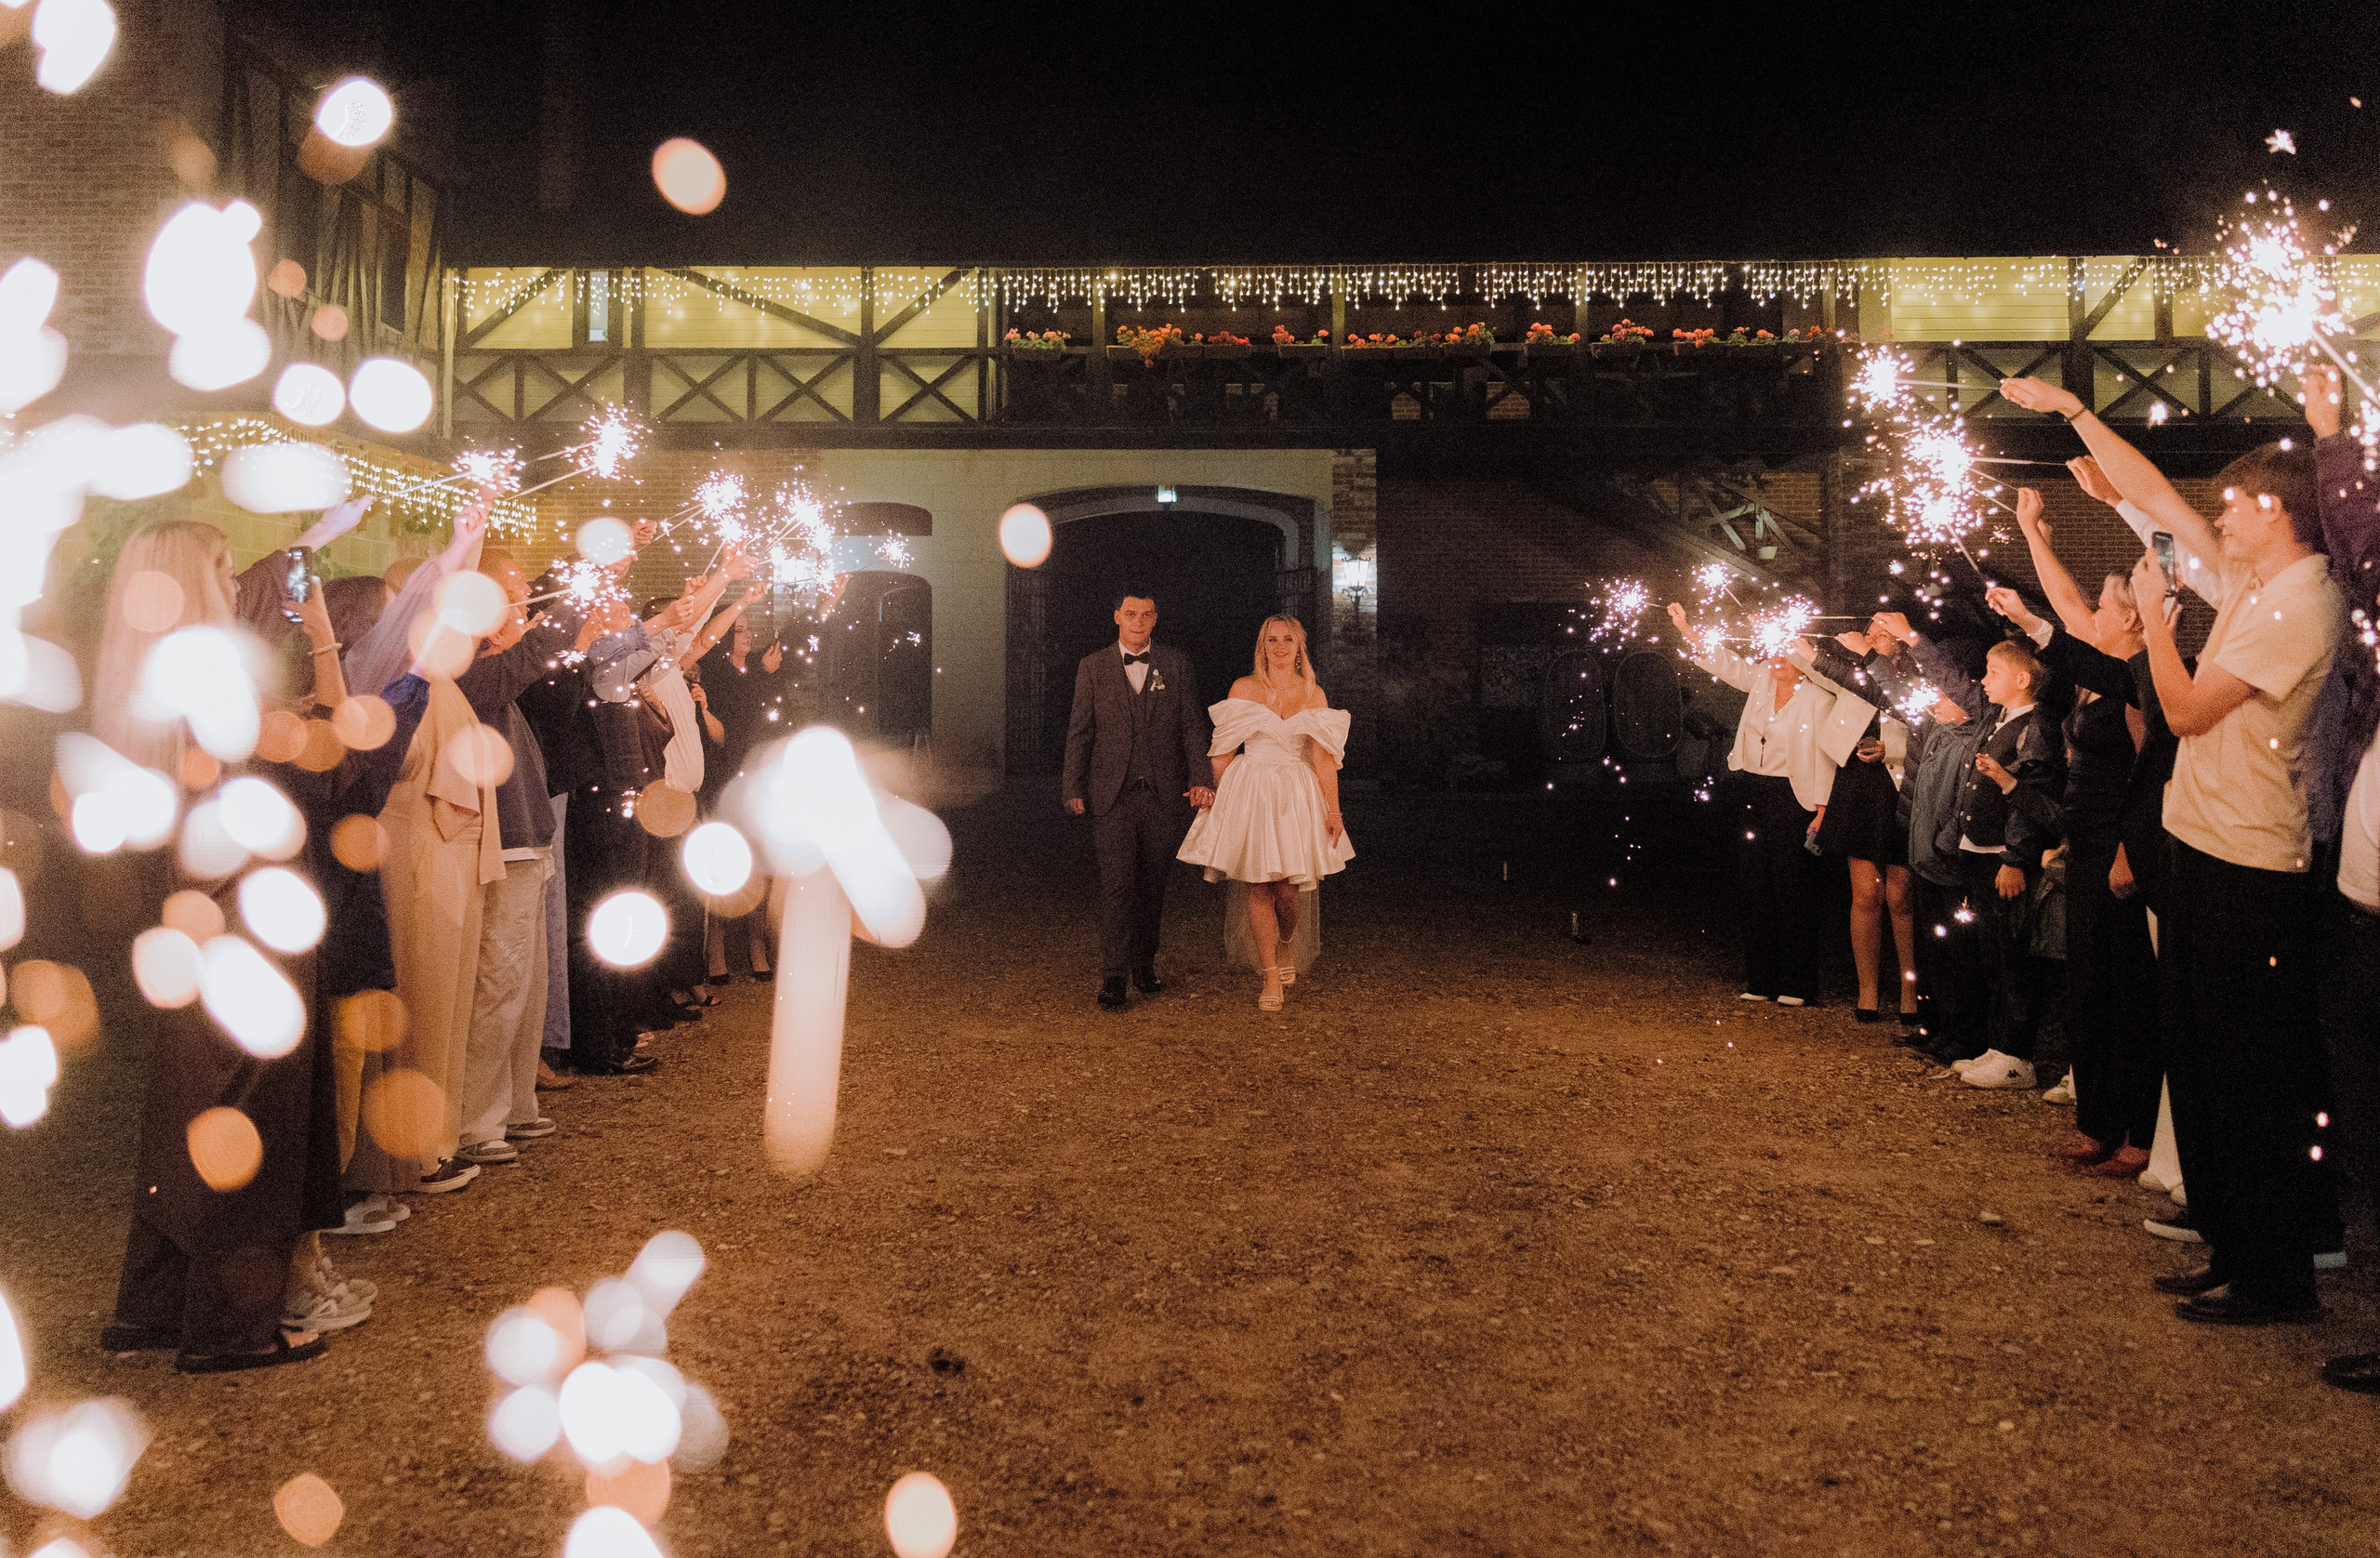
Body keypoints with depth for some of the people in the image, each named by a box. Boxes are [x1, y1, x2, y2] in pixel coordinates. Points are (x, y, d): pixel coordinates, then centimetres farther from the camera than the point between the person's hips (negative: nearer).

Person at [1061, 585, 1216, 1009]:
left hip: (1162, 794, 2)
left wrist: (1201, 779, -5)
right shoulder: (1093, 667, 6)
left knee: (1152, 885, 9)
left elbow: (1192, 725, 6)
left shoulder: (1176, 664, 8)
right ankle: (1113, 977, -8)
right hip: (1112, 796, -2)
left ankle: (1145, 964, 23)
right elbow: (1079, 731, 6)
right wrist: (1074, 789, 1)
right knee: (1117, 883, -9)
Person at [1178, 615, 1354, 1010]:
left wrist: (1333, 811, -3)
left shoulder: (1313, 695, 5)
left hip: (1296, 794, 0)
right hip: (1248, 793, 0)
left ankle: (1287, 945, 30)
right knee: (1257, 888, -3)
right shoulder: (1243, 689, 4)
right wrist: (1216, 796, 3)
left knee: (1286, 890, -3)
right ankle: (1271, 978, 6)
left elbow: (1324, 757, 1)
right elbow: (1224, 749, 6)